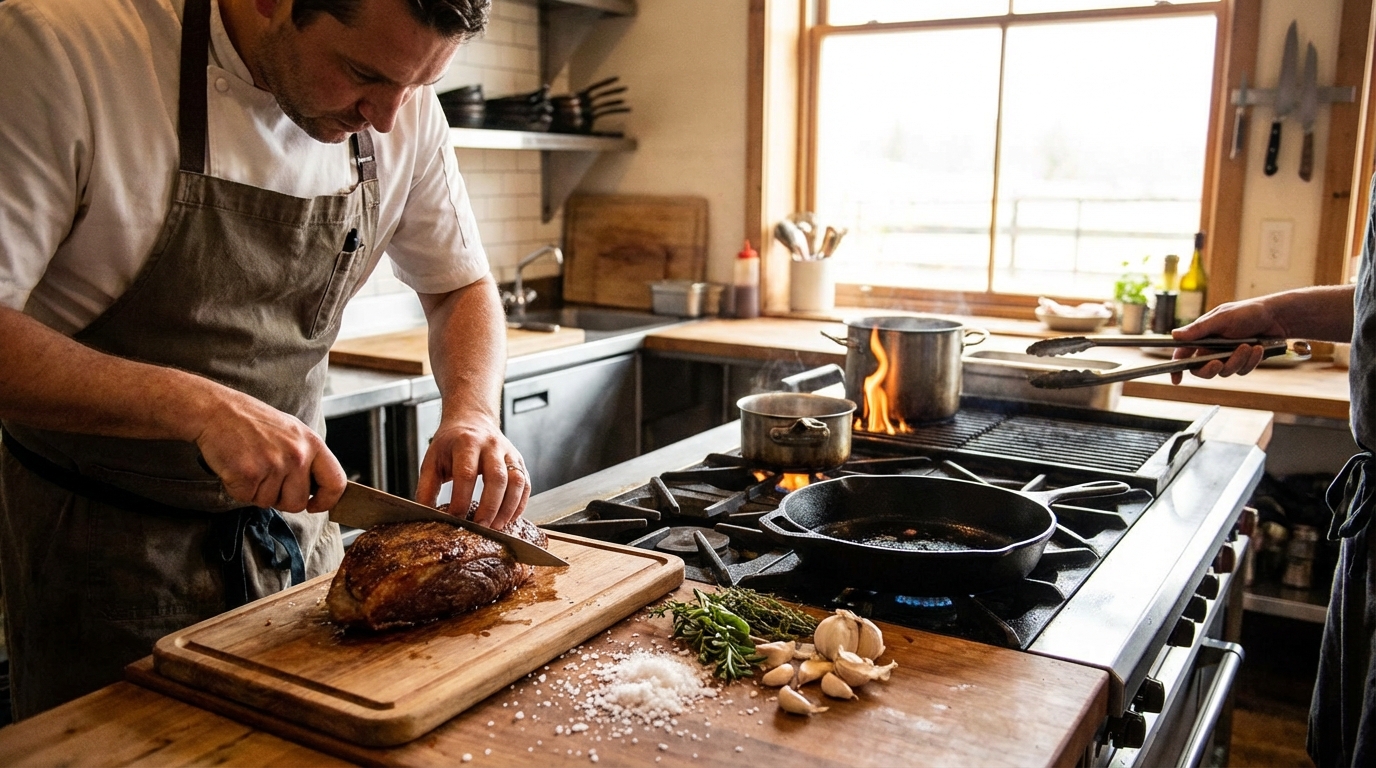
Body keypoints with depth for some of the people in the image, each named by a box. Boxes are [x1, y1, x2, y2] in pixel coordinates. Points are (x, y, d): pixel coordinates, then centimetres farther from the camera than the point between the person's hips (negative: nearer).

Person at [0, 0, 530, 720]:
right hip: (104, 543, -4)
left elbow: (463, 286, 4)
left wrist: (473, 413, -14)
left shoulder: (401, 107, -6)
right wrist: (198, 405, -34)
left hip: (292, 516, 5)